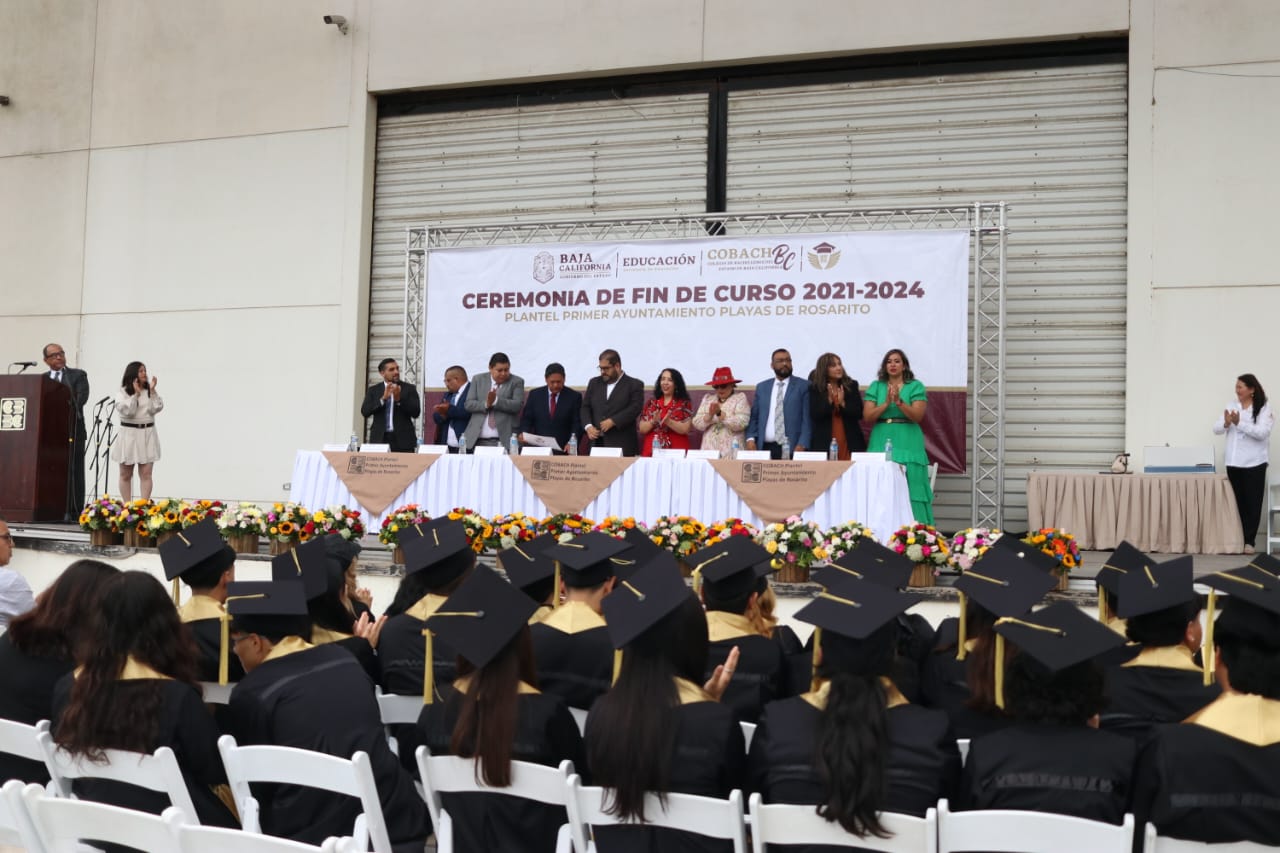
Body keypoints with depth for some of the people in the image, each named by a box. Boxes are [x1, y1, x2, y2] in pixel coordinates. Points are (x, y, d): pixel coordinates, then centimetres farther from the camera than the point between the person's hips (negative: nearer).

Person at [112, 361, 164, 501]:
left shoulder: (150, 391, 5)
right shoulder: (122, 392, -2)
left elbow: (156, 409, -8)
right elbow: (126, 411, -16)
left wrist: (152, 391, -13)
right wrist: (136, 394, -16)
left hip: (148, 435, 1)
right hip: (128, 434, -1)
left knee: (146, 474, -5)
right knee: (126, 474, 6)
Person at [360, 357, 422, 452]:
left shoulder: (409, 388, 7)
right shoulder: (373, 390, 11)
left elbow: (416, 412, -2)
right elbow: (364, 412, -1)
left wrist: (399, 399, -15)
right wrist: (383, 398, -12)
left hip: (403, 440, -1)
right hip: (380, 439, 1)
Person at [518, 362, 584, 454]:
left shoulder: (574, 397, -1)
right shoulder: (535, 394, 5)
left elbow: (578, 424, -4)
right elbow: (526, 419, 8)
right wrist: (524, 433, -12)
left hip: (564, 449, -1)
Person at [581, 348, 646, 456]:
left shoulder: (634, 385, 3)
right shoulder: (594, 383, 17)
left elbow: (635, 408, -8)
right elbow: (585, 406, 14)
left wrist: (613, 421, -17)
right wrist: (588, 426, -5)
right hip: (596, 442, 4)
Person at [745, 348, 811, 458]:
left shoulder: (803, 386, 3)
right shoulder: (761, 387, 15)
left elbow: (807, 419, -3)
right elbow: (754, 417, 14)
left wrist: (802, 445, -15)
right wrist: (751, 438, -3)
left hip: (793, 449, -3)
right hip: (765, 448, 3)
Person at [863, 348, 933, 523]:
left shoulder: (916, 386, 4)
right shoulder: (875, 386, 10)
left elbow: (917, 416, -7)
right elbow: (867, 416, 1)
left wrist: (899, 402, -20)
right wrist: (887, 403, -12)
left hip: (907, 443, -2)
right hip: (881, 443, 2)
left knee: (909, 489, -6)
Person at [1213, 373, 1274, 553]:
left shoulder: (1264, 409, -5)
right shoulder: (1231, 406, 6)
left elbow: (1262, 433, -18)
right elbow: (1216, 429, 1)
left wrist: (1239, 423, -26)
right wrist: (1226, 424, -21)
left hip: (1254, 463, -3)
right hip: (1233, 462, 3)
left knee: (1252, 503, 1)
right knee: (1238, 502, 8)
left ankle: (1249, 540, 6)